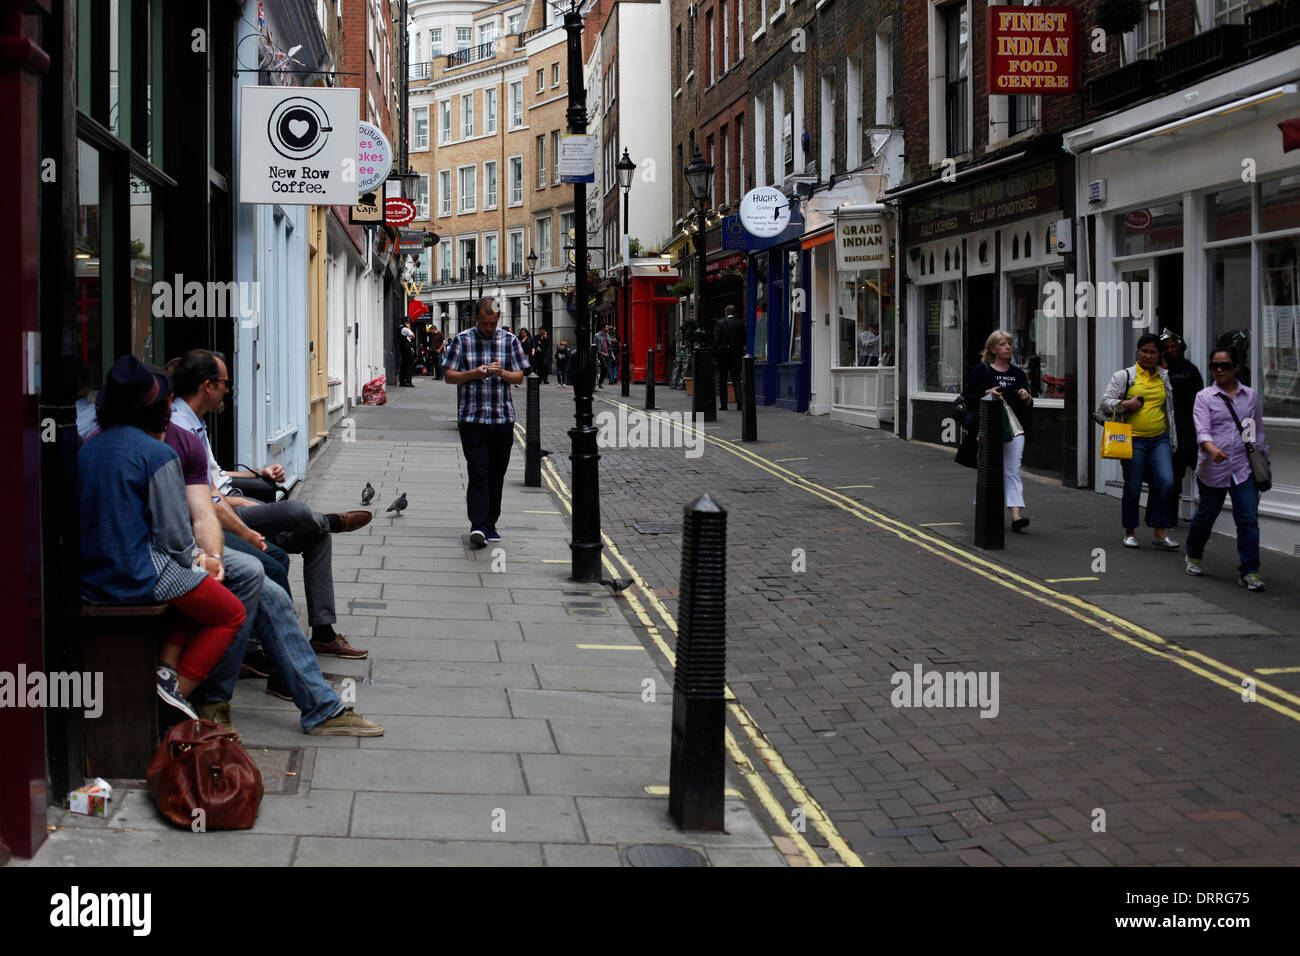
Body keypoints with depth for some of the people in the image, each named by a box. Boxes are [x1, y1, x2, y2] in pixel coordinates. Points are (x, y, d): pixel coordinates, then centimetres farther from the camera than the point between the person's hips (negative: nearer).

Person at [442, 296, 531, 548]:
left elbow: (519, 377, 8)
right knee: (478, 473, -11)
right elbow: (449, 376, 3)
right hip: (472, 418, -2)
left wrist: (502, 372, -13)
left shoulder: (509, 341, 8)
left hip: (503, 418, 3)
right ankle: (477, 526, -16)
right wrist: (473, 373, -14)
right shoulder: (462, 340, 3)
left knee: (497, 475, 7)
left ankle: (490, 524, 17)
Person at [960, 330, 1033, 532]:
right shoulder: (982, 370, 2)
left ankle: (1016, 515, -18)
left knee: (1012, 470, -8)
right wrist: (987, 394, -17)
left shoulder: (1018, 373, 15)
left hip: (1014, 427, 2)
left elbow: (1028, 406, 19)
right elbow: (968, 397, -3)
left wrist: (1027, 398, -3)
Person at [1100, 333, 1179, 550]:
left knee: (1166, 482, -13)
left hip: (1160, 440, 3)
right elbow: (1106, 401, 2)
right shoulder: (1124, 376, 3)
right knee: (1132, 488, 2)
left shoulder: (1165, 378, 14)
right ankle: (1130, 532, 19)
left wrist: (1173, 442, 20)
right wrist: (1126, 404, -16)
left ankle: (1160, 533, -5)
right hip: (1133, 440, -3)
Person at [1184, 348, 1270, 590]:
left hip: (1244, 468, 2)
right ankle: (1193, 557, 37)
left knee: (1248, 519, -7)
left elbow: (1258, 432, 17)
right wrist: (1213, 450, -31)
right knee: (1205, 515, 11)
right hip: (1212, 469, -1)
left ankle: (1249, 572, -5)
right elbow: (1202, 430, -12)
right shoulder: (1204, 397, 1)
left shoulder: (1251, 396, 10)